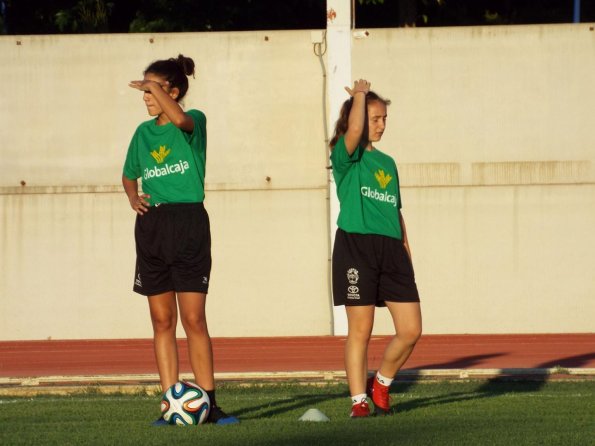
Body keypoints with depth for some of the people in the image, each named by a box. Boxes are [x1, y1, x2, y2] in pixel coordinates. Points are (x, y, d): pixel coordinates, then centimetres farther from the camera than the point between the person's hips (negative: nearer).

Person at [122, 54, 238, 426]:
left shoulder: (195, 121, -3)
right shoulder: (143, 132, 12)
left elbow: (180, 120, -29)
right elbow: (129, 176, 25)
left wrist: (155, 87, -29)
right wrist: (133, 198, 6)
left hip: (188, 221, -5)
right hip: (151, 225, 5)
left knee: (194, 319, -6)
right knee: (162, 321, 4)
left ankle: (208, 404, -1)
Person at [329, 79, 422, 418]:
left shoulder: (387, 163, 19)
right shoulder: (346, 156, -1)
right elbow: (355, 129, -23)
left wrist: (407, 251, 16)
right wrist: (360, 94, -7)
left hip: (391, 250, 6)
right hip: (356, 246, -6)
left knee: (411, 330, -1)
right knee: (361, 330, -2)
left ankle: (381, 383, 22)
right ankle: (359, 400, 8)